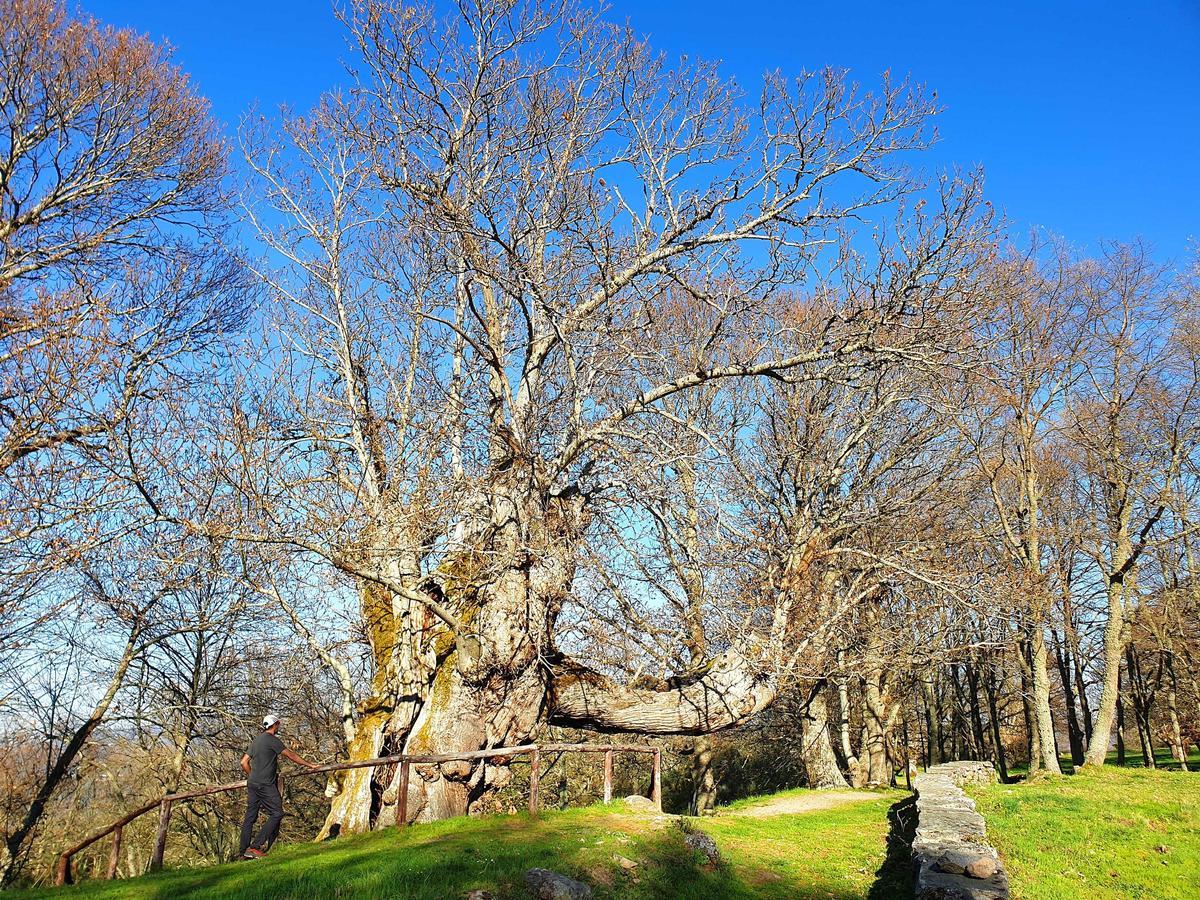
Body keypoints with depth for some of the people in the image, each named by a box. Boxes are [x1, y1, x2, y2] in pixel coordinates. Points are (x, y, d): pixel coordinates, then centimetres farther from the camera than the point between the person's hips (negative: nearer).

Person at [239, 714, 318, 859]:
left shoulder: (256, 740, 17)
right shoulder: (272, 740, -8)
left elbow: (244, 762, 19)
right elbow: (291, 756, -6)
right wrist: (309, 764, 2)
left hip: (252, 783, 9)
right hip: (265, 785, -9)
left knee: (250, 817, 10)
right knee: (277, 814, -7)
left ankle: (243, 851, 11)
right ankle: (255, 847, -13)